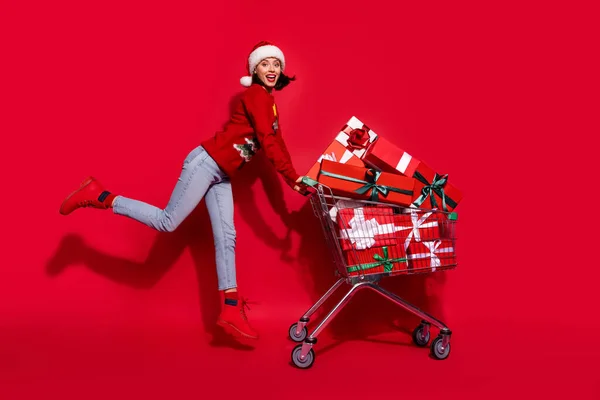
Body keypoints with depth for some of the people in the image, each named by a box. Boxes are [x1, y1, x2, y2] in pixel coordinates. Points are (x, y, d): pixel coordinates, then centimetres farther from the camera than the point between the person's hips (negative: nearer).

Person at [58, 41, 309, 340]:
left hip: (222, 175, 9)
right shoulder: (256, 95, -9)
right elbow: (267, 141, -17)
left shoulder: (268, 103, 20)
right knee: (167, 222, -8)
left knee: (226, 238, 2)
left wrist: (297, 178, 7)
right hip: (207, 162, -9)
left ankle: (231, 311, 1)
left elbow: (276, 143, 16)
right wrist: (293, 180, -15)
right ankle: (97, 196, 3)